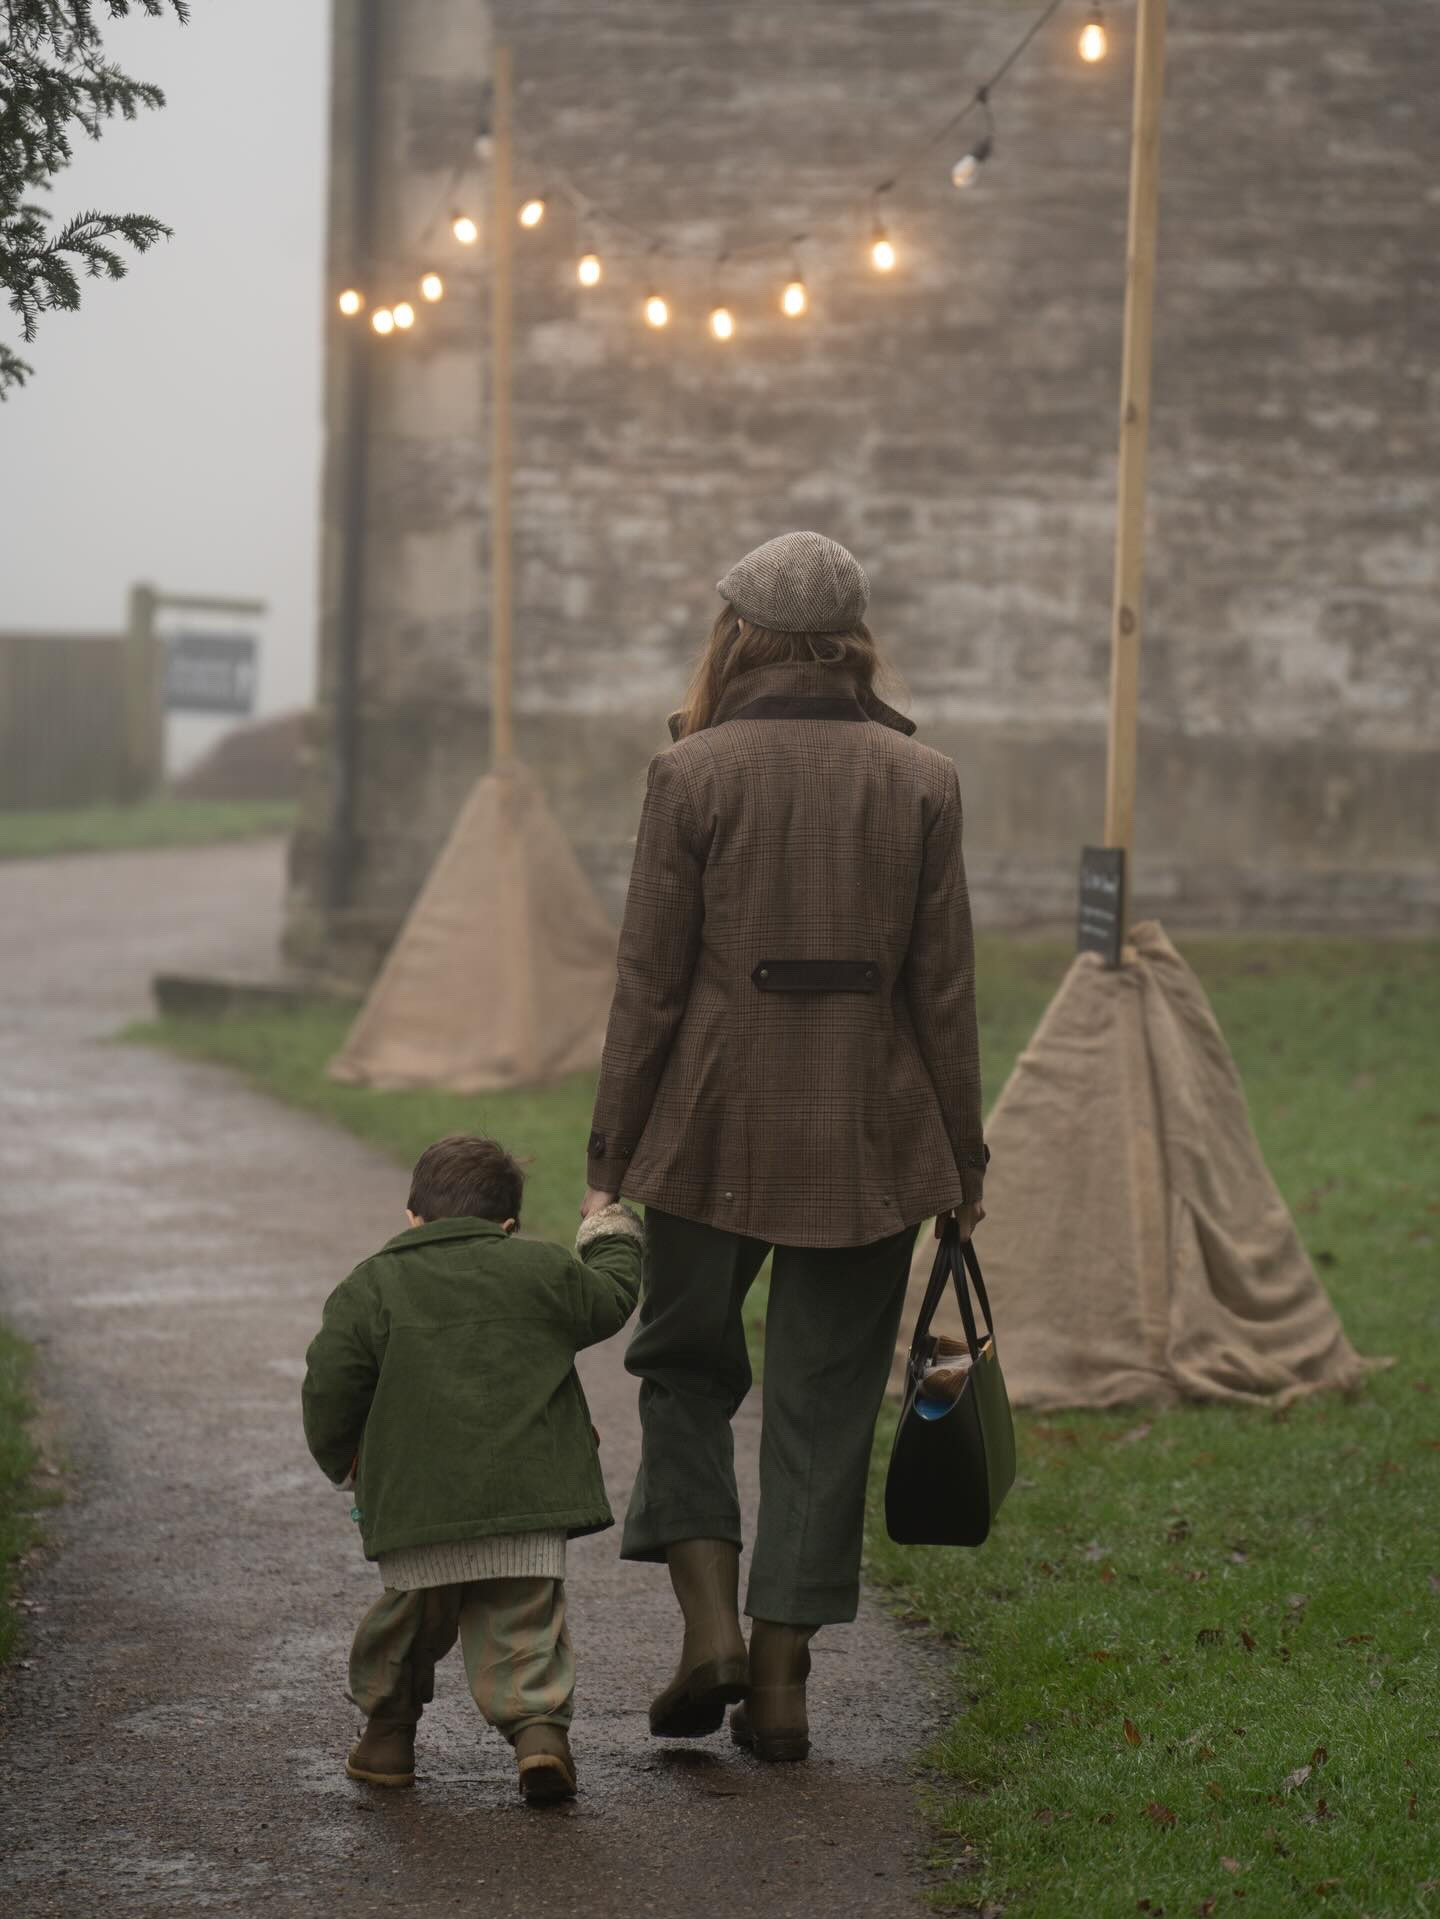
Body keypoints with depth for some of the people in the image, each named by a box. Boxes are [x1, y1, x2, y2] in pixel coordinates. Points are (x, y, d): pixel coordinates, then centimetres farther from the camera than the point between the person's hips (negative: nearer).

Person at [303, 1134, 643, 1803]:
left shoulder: (370, 1287, 6)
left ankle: (387, 1731, 28)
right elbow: (608, 1302, 25)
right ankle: (539, 1726, -17)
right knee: (521, 1627, 3)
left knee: (411, 1616, 18)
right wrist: (613, 1240, 46)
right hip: (526, 1495, 0)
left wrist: (344, 1462, 21)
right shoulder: (540, 1269, 9)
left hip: (415, 1502, 0)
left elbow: (329, 1389, 2)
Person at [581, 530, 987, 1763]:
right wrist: (961, 1162, 10)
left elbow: (650, 981, -5)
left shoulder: (695, 773, -6)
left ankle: (712, 1625, 2)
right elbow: (944, 991, 1)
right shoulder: (921, 782, 0)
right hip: (867, 1143, 2)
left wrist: (610, 1158, 1)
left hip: (713, 1132, -1)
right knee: (826, 1405, 10)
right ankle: (781, 1678, 11)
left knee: (686, 1370, 17)